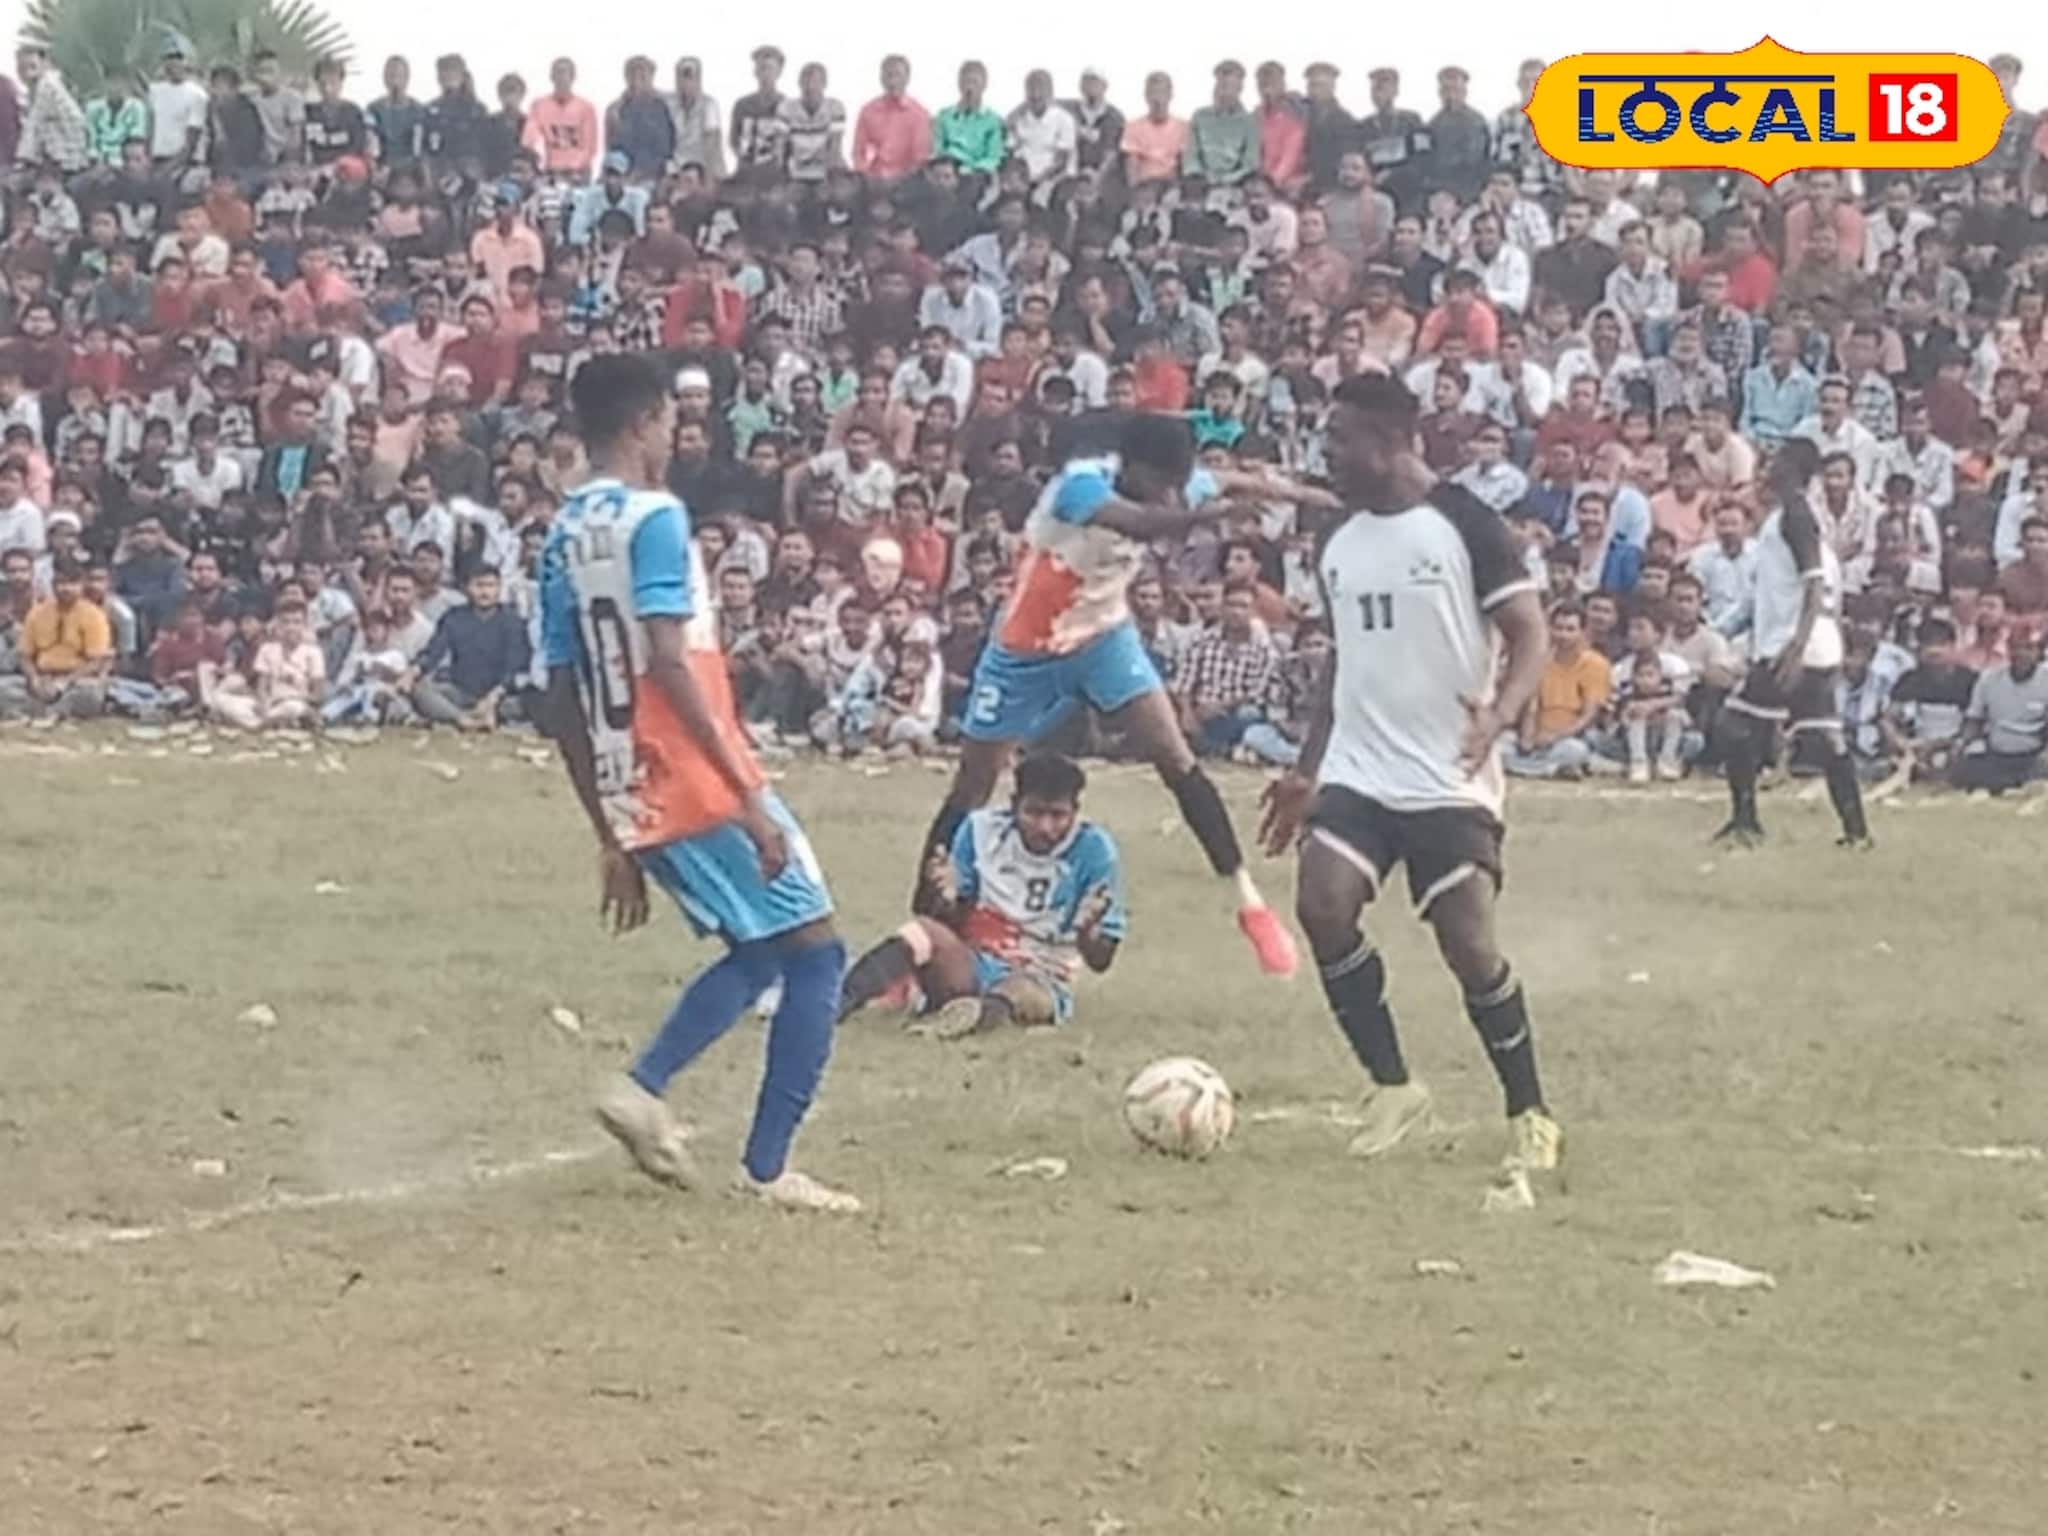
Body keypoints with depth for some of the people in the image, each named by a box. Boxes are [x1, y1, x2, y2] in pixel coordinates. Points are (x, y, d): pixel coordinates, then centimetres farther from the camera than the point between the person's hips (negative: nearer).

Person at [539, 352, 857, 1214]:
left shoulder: (561, 539, 12)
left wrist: (612, 836, 20)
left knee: (757, 952, 21)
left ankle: (643, 1089, 3)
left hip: (635, 801, 8)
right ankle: (766, 1169, -3)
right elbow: (670, 667, -22)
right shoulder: (653, 519, -12)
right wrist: (749, 796, -22)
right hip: (701, 787, -8)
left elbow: (564, 707, 14)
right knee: (814, 951, 2)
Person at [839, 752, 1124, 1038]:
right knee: (919, 934, -30)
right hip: (970, 967, 3)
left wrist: (1088, 930, -27)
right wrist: (948, 899, -17)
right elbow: (955, 923, 7)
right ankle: (836, 1006, -52)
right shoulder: (981, 829, 1)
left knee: (1023, 992, -40)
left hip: (1040, 981, -3)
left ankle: (982, 1012, -75)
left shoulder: (1093, 850, -5)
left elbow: (1100, 961, -3)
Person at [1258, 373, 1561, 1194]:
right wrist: (1305, 772, 22)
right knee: (1322, 903, -16)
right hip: (1357, 772, 6)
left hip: (1450, 780, -6)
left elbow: (1530, 638, -11)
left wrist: (1499, 714, -29)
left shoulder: (1464, 525, -8)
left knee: (1468, 940, -10)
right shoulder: (1340, 543, 13)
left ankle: (1530, 1117, 7)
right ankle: (1392, 1086, -2)